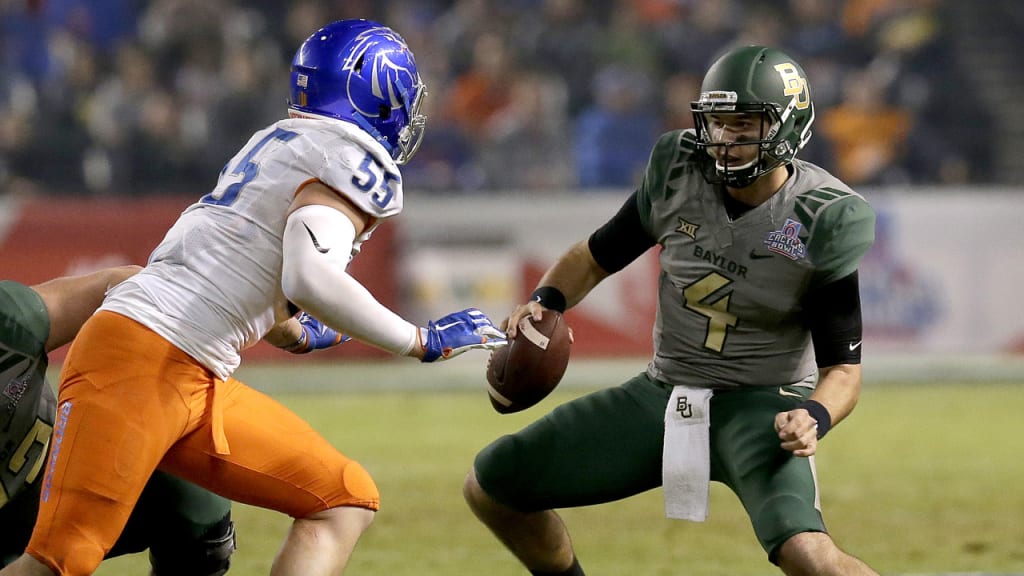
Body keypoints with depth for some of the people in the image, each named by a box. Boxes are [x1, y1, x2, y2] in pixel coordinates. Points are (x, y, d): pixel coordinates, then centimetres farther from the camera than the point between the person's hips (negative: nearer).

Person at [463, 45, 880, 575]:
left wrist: (814, 419, -32)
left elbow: (843, 366, -11)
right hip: (661, 393, 5)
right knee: (489, 488, 4)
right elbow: (597, 256, 12)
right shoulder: (678, 173, -4)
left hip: (762, 407, -5)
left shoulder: (821, 222, -15)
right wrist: (546, 301, -8)